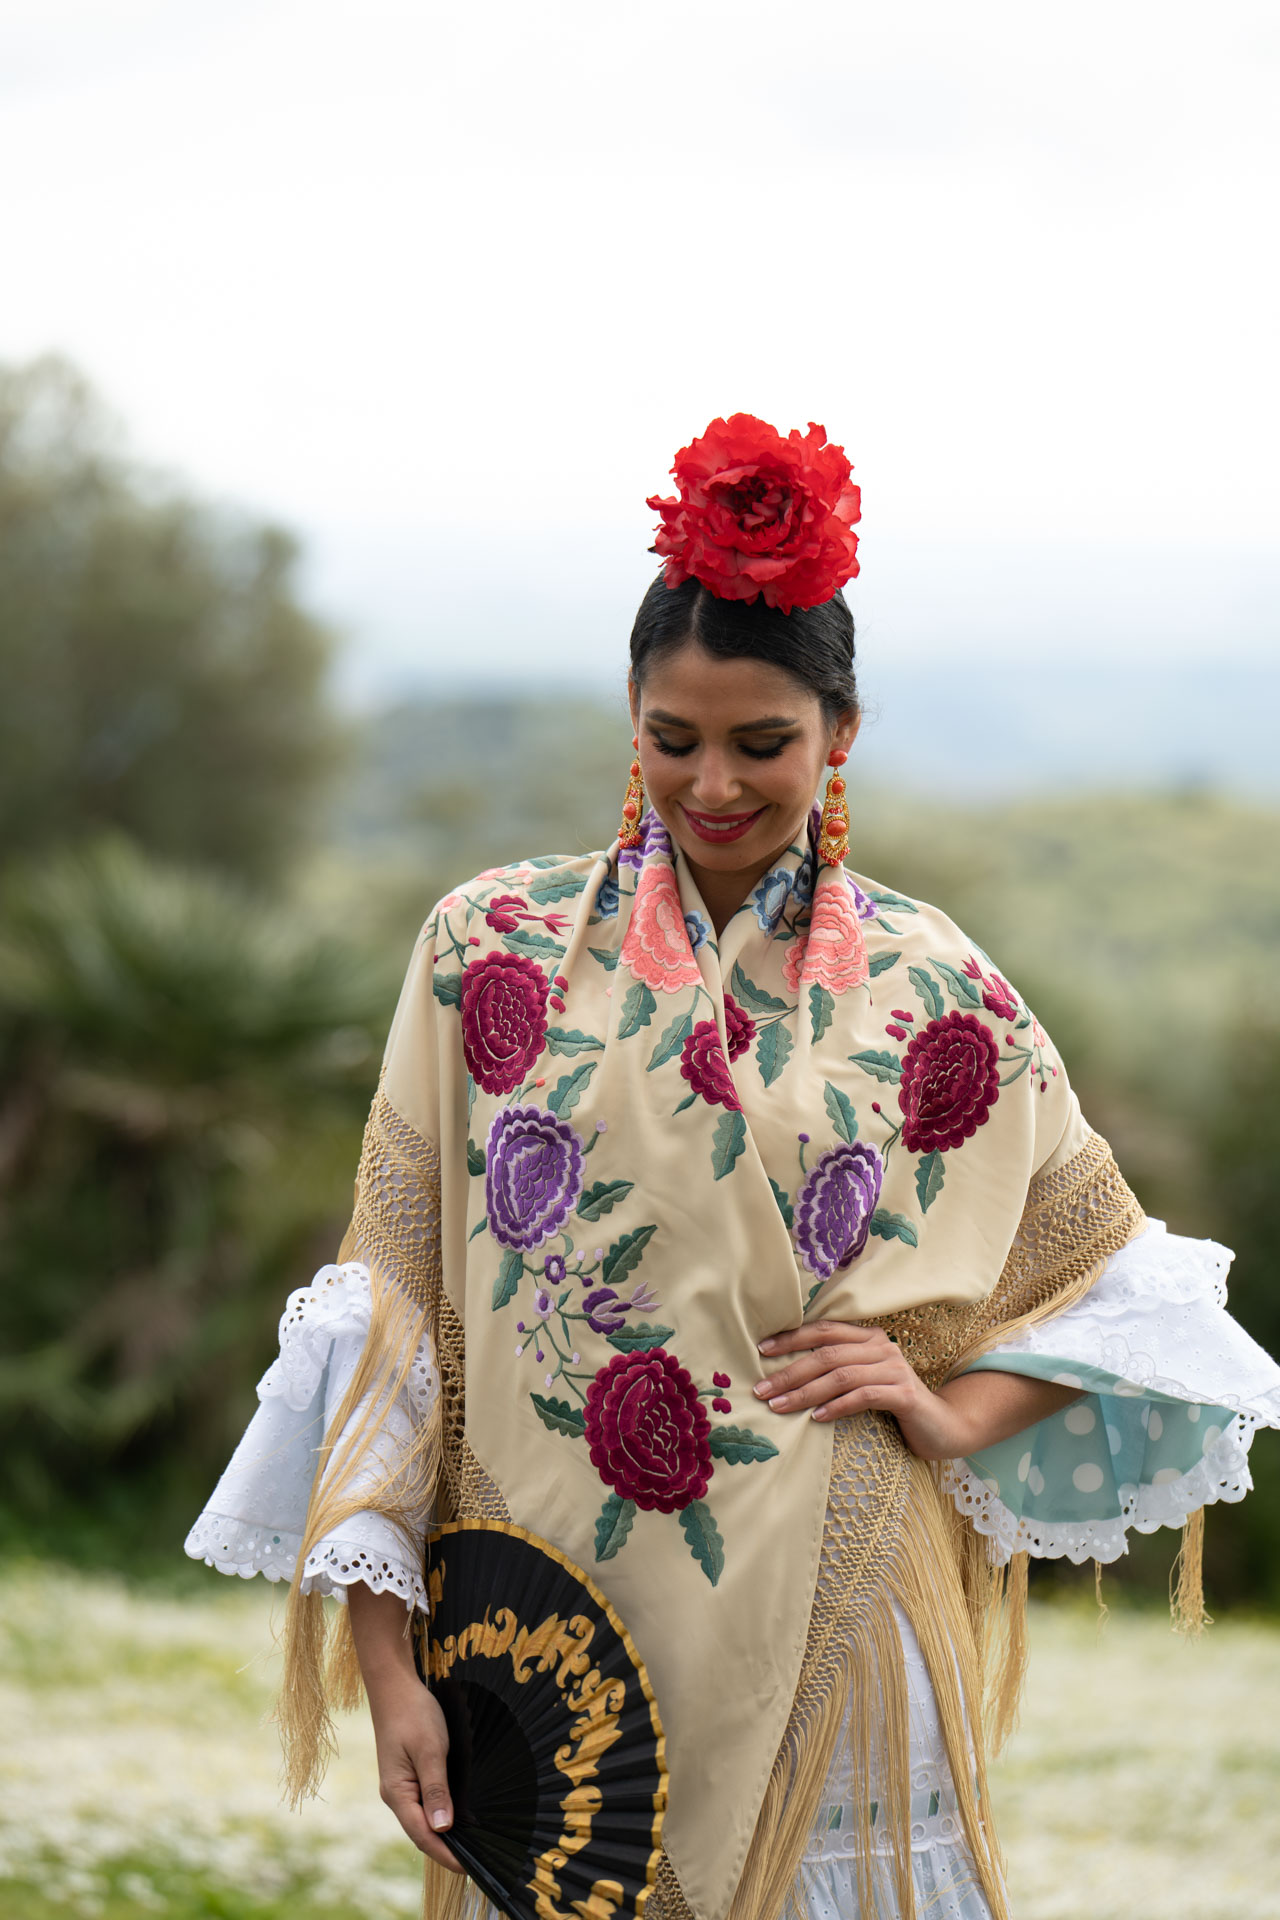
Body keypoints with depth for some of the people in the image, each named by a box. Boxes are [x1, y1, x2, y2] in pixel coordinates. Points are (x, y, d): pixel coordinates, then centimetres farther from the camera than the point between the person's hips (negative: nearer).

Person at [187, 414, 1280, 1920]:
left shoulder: (935, 994, 3)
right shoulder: (496, 947, 1)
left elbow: (1114, 1280, 13)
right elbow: (391, 1299, 0)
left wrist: (957, 1413, -6)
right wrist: (384, 1657, -6)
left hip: (827, 1642, 0)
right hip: (548, 1634, 0)